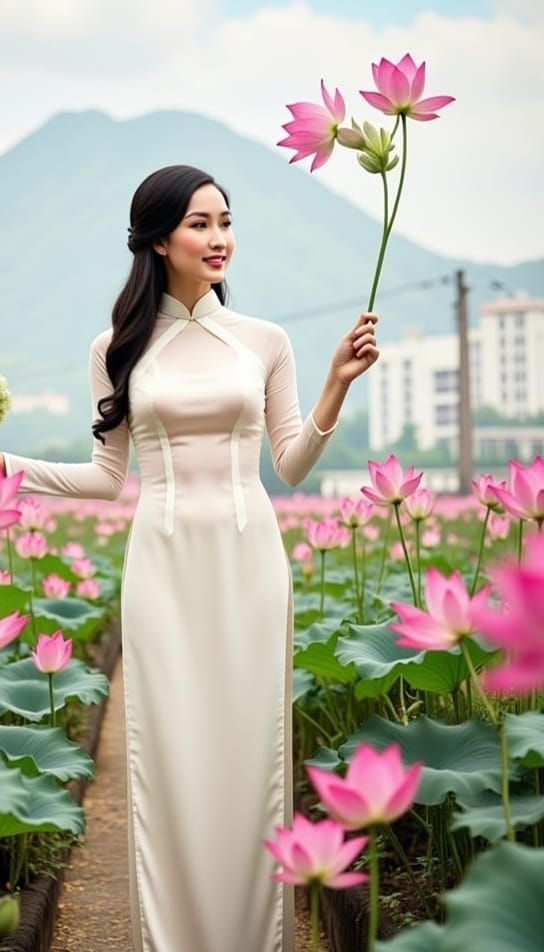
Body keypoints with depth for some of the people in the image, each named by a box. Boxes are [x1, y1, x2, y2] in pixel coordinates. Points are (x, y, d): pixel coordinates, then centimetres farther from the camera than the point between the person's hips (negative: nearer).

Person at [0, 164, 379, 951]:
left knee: (249, 748, 3)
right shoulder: (119, 348, 5)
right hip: (163, 562, 0)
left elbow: (292, 466, 7)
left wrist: (337, 383, -5)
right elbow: (108, 477, 9)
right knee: (169, 755, 2)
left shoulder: (265, 341, 5)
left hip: (248, 558, 0)